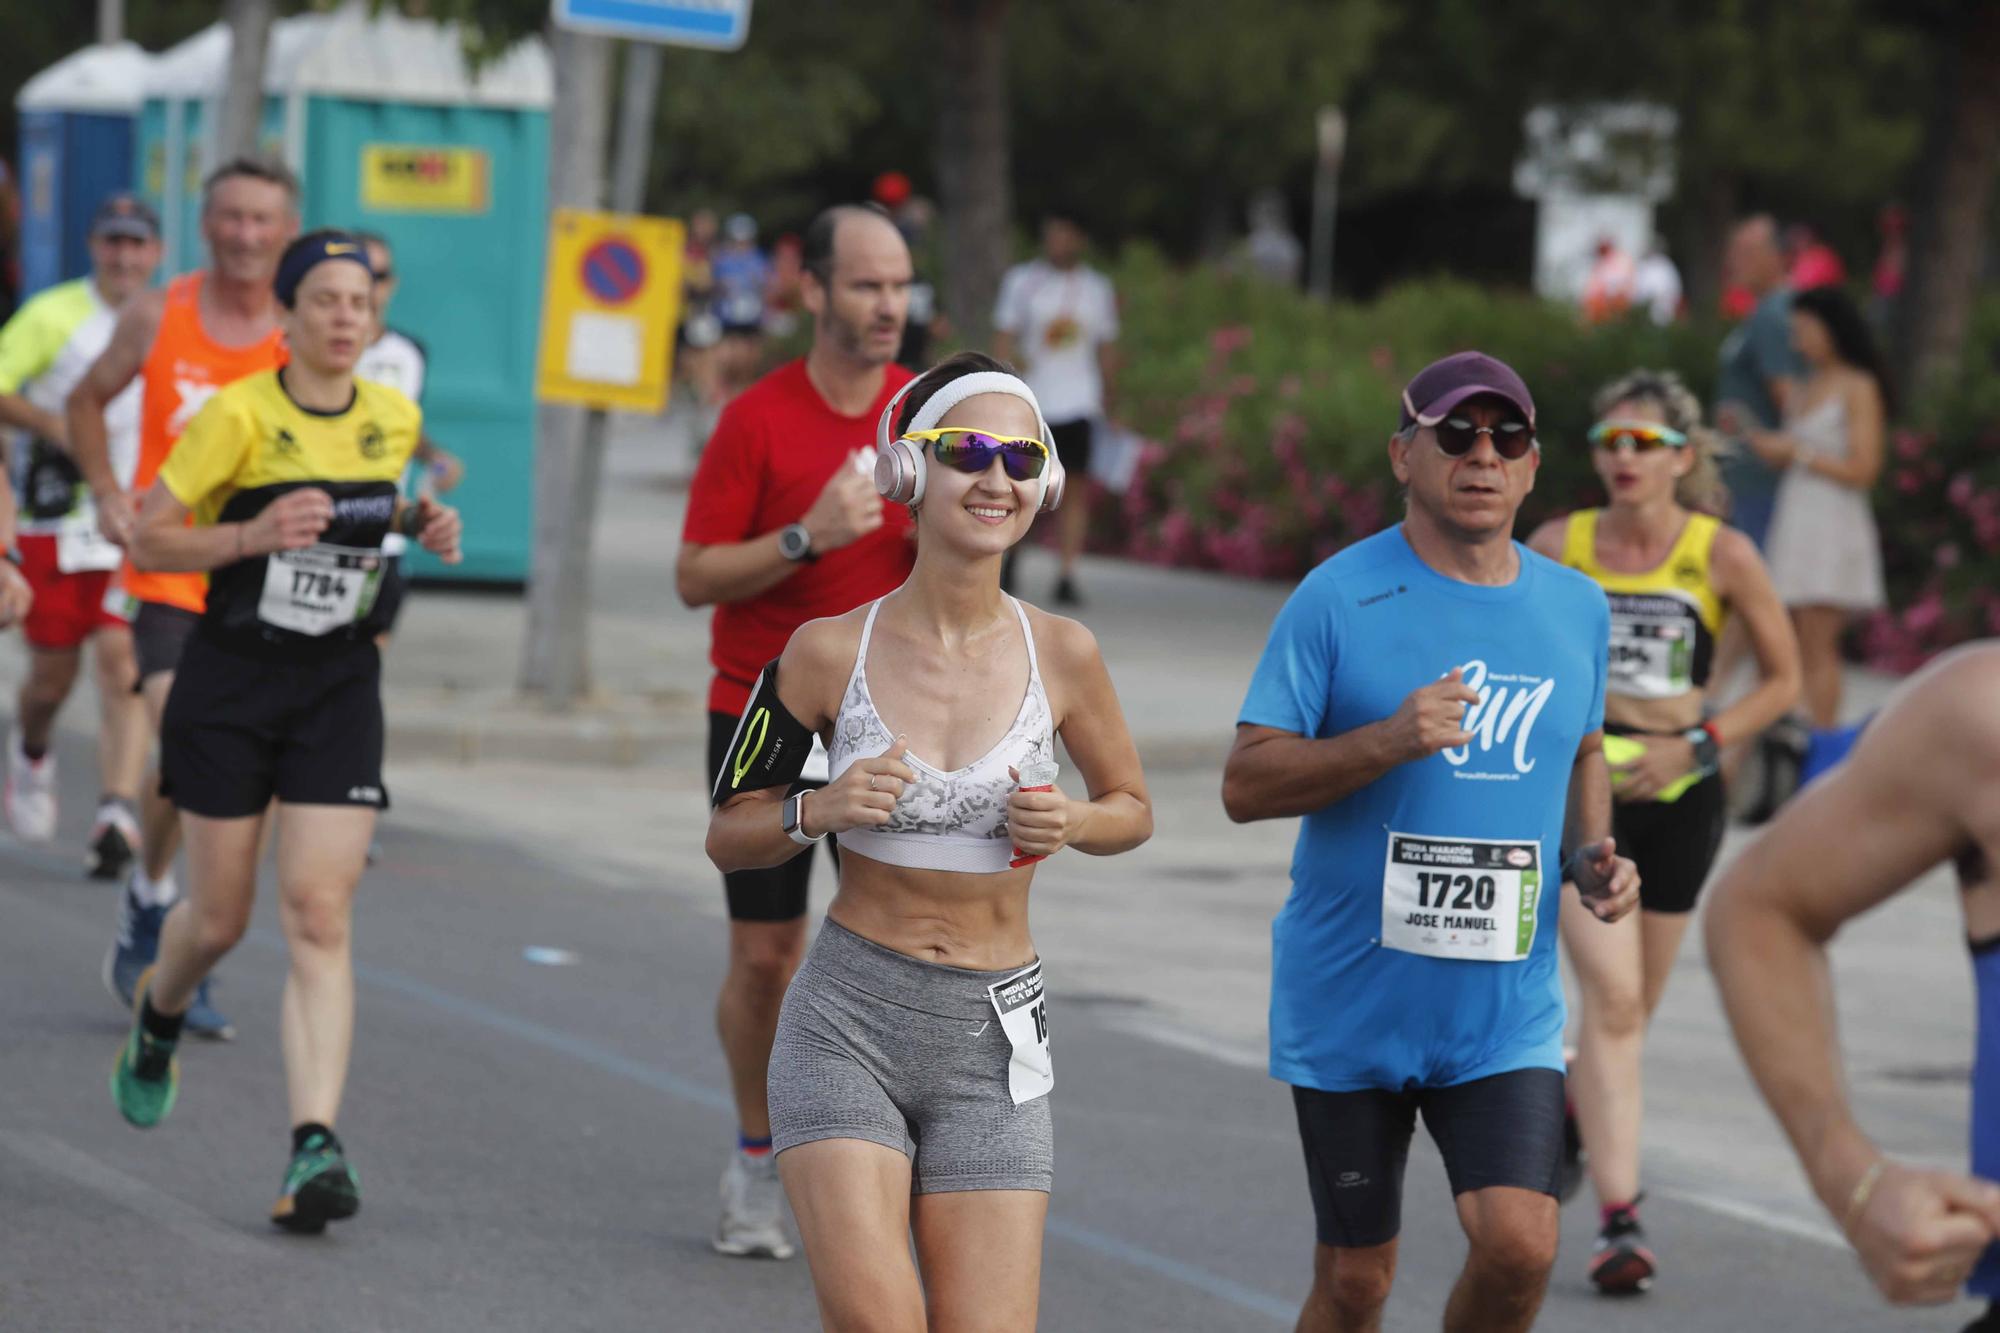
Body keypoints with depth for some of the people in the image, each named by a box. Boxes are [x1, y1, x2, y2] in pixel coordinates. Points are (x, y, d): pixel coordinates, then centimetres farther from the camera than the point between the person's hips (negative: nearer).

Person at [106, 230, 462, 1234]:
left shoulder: (394, 418, 2)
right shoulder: (240, 415, -12)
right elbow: (147, 540, -9)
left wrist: (424, 528, 2)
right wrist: (250, 536, -24)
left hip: (339, 695, 2)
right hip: (231, 685, -2)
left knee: (319, 915, -10)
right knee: (221, 915, 8)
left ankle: (315, 1148, -17)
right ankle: (158, 1016, 45)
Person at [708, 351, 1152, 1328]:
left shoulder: (1061, 655, -1)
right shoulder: (830, 652, -4)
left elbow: (1132, 807, 15)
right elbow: (728, 835, 7)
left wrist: (1071, 823, -7)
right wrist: (821, 810, -13)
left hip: (993, 1039, 2)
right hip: (846, 1023, -2)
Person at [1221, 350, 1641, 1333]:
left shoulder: (1577, 608, 7)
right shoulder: (1339, 599, -7)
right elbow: (1245, 785, -9)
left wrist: (1590, 856, 5)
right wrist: (1388, 741, -24)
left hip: (1507, 1006, 2)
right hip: (1350, 1000, -2)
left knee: (1519, 1247, -16)